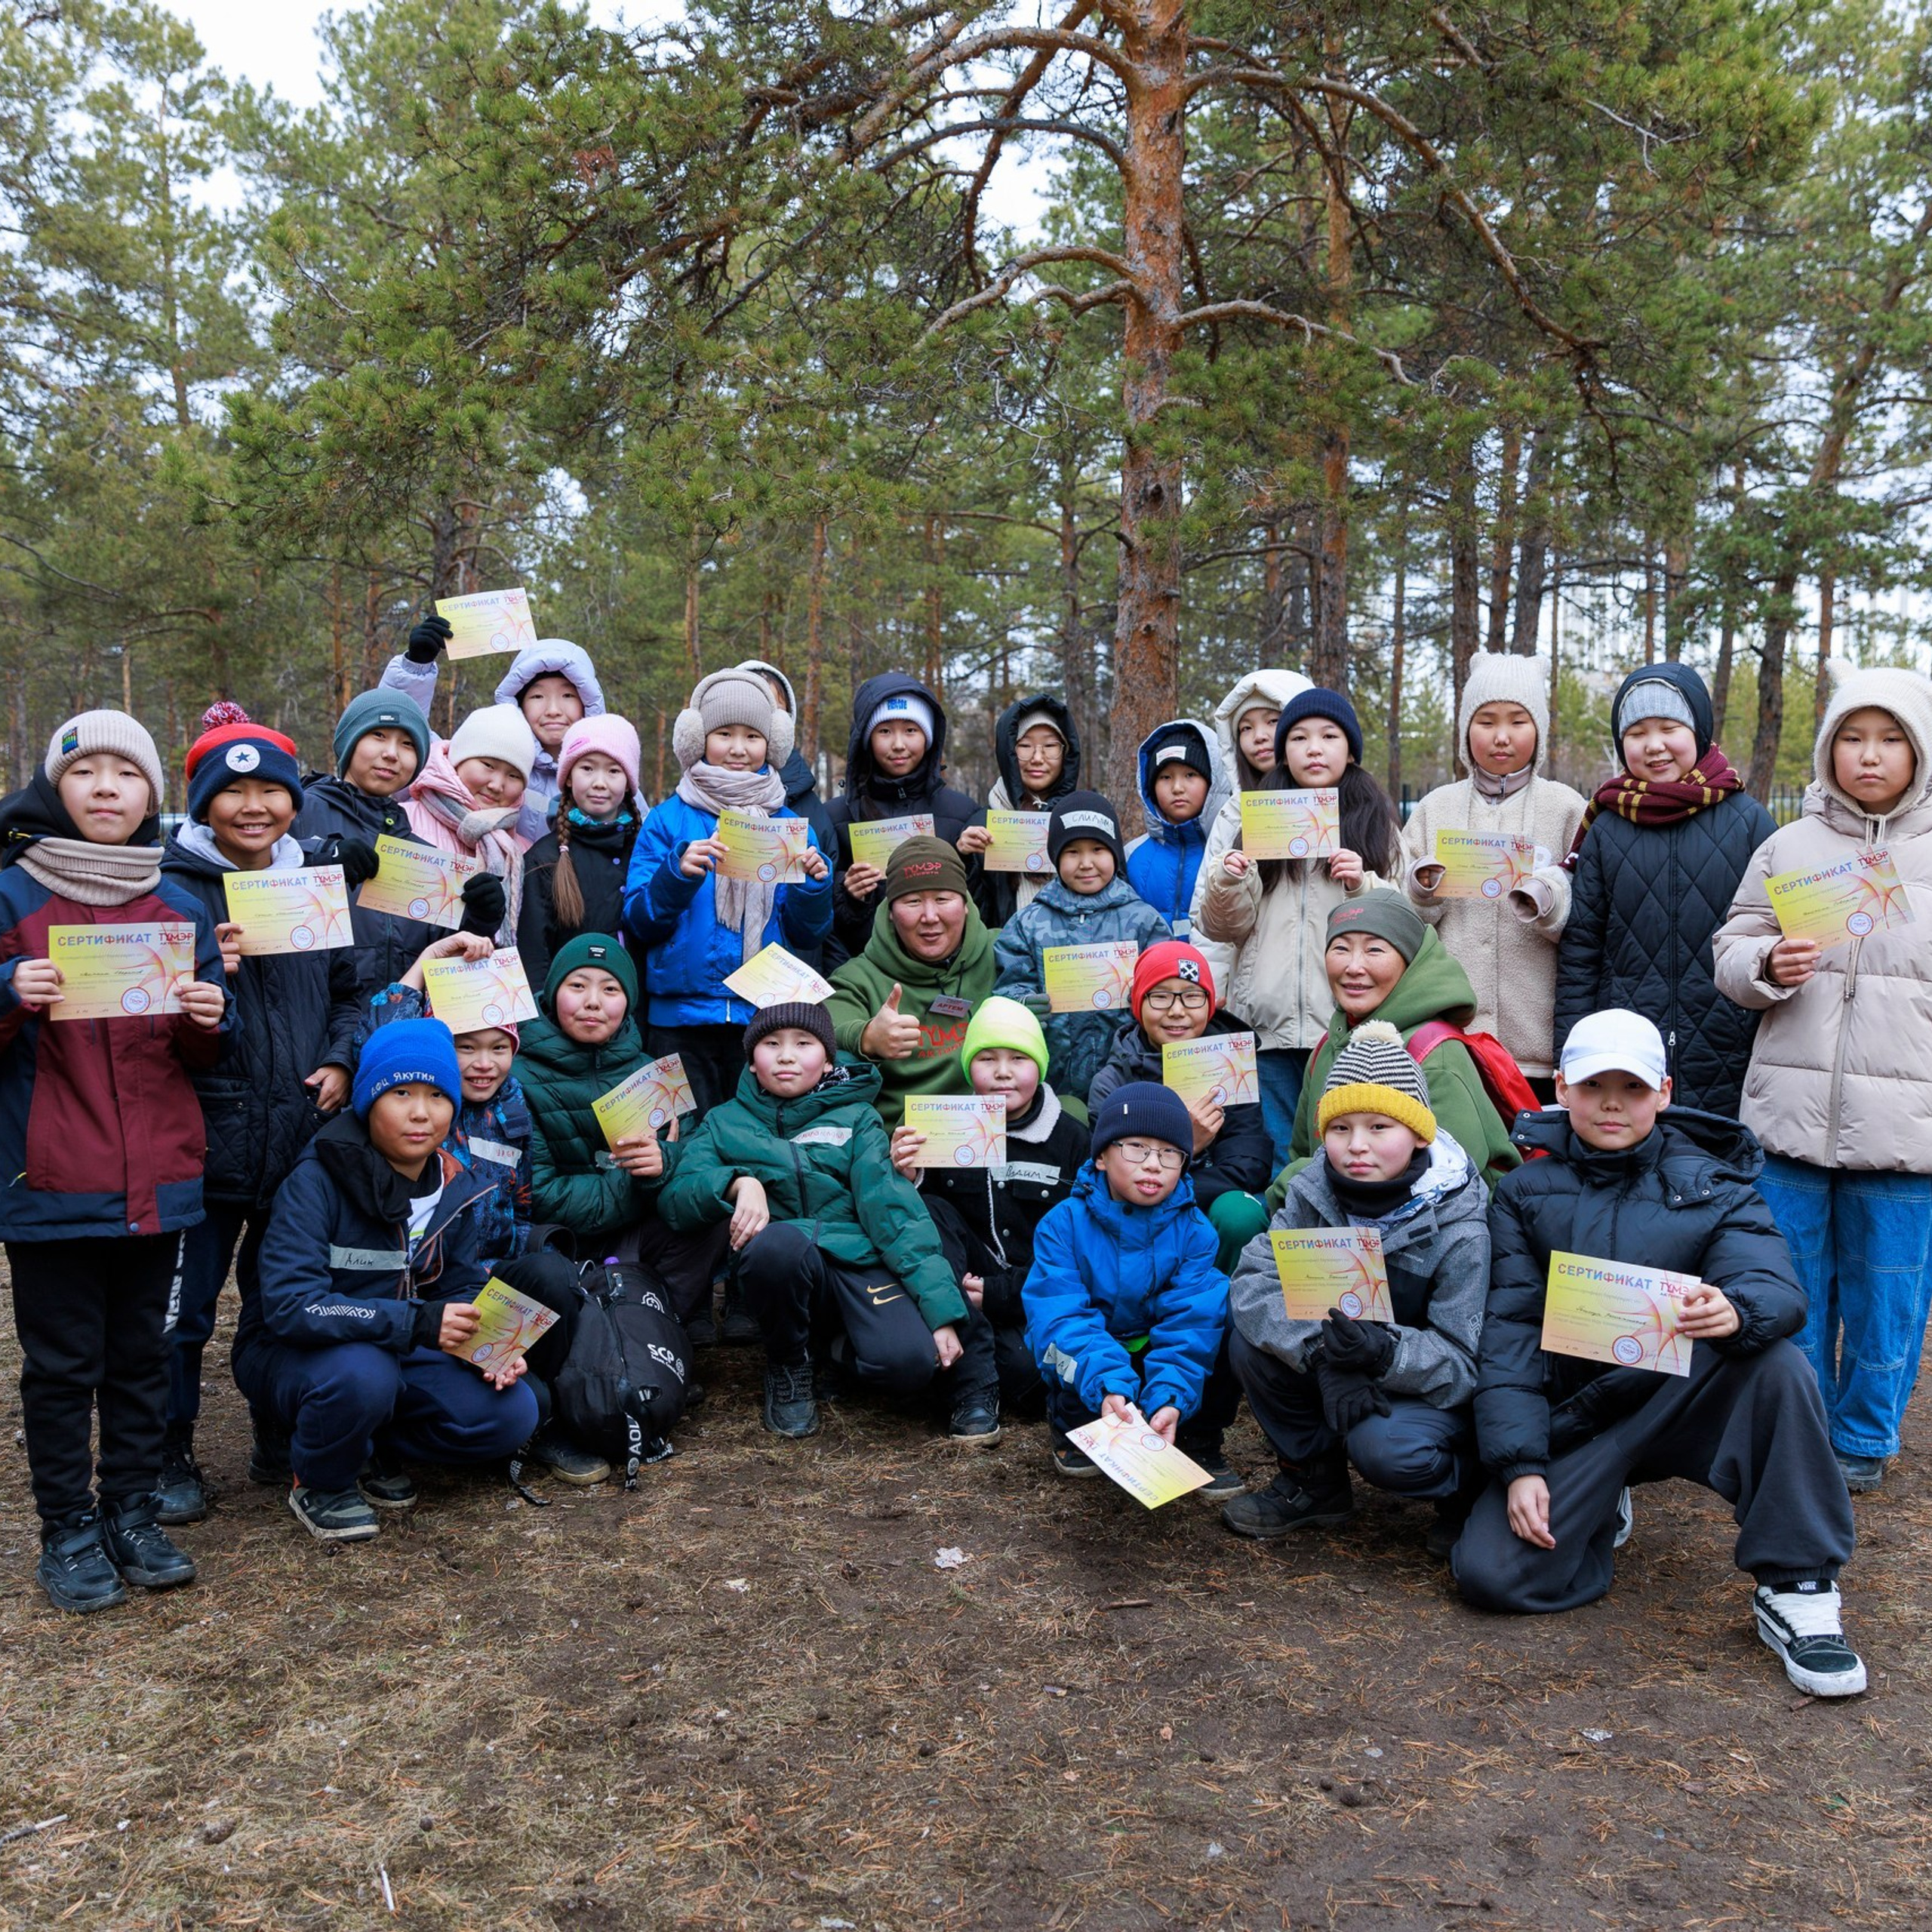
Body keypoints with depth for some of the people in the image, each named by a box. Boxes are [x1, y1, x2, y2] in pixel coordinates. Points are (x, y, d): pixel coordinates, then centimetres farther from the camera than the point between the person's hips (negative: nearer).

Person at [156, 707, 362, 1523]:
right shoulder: (171, 887, -7)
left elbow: (350, 990, 17)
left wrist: (341, 1060, 0)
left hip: (304, 1137, 5)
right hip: (204, 1140, -4)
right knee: (183, 1309, 4)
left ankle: (283, 1435, 34)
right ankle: (172, 1456, 22)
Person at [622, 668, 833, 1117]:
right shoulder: (667, 821, 3)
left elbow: (806, 936, 9)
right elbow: (638, 924, -2)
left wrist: (814, 885, -10)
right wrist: (678, 873, -18)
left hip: (768, 1017, 2)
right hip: (680, 1018, -1)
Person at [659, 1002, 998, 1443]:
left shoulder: (856, 1118, 12)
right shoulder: (724, 1123, 14)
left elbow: (893, 1206, 0)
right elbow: (674, 1199, 1)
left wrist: (942, 1310, -10)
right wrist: (739, 1182, -20)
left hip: (857, 1260, -1)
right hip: (781, 1266, 2)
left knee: (905, 1363, -31)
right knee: (779, 1240, -35)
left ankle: (843, 1346, 6)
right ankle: (788, 1365, -6)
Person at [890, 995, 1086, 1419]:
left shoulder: (1070, 1138, 0)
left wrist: (999, 1292, -14)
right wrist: (908, 1181, -20)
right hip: (965, 1281, 2)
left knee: (1027, 1373, -31)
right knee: (928, 1209, -23)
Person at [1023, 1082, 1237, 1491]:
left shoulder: (1193, 1231, -11)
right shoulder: (1064, 1224, -15)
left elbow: (1190, 1321, -21)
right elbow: (1061, 1315, -26)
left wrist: (1170, 1398, -37)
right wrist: (1108, 1387, -42)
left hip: (1164, 1363, 2)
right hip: (1086, 1370, -1)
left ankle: (1200, 1441, -3)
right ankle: (1073, 1426, 2)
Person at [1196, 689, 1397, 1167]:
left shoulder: (1377, 823, 10)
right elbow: (1222, 929, 9)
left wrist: (1364, 886, -13)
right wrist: (1226, 883, -11)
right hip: (1267, 1024, 1)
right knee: (1274, 1161, 3)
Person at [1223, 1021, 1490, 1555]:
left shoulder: (1459, 1227, -23)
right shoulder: (1316, 1190, -11)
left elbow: (1465, 1361, -23)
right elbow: (1253, 1280, -20)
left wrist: (1384, 1351, -44)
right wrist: (1322, 1352, -37)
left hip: (1436, 1392, -4)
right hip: (1340, 1383, 4)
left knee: (1383, 1447, -34)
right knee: (1251, 1341, -19)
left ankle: (1472, 1482, 2)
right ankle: (1314, 1478, 4)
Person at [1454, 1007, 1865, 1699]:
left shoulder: (1712, 1185, 1)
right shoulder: (1526, 1193, 2)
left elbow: (1776, 1288, -16)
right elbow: (1509, 1330, -3)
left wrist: (1736, 1312, -42)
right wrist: (1520, 1464, -14)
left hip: (1683, 1401, 0)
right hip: (1571, 1416, 1)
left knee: (1776, 1365, -32)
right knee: (1490, 1572, -20)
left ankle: (1795, 1589, -17)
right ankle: (1597, 1514, 14)